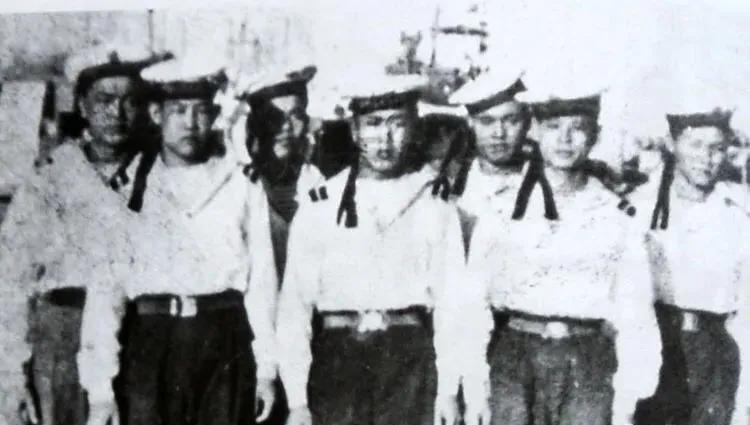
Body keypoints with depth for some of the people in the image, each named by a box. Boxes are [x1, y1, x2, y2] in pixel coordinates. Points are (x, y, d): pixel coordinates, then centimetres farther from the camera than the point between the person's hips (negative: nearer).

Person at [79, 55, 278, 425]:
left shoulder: (241, 185, 8)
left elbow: (261, 277, 8)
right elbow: (105, 289, 3)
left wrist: (266, 369, 5)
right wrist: (100, 387, -3)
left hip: (225, 342, 0)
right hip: (151, 341, 0)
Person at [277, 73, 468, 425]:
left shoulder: (434, 207, 7)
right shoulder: (318, 209, 8)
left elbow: (451, 302, 5)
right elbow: (294, 306, 6)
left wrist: (448, 391, -3)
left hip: (410, 360, 0)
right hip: (337, 359, 1)